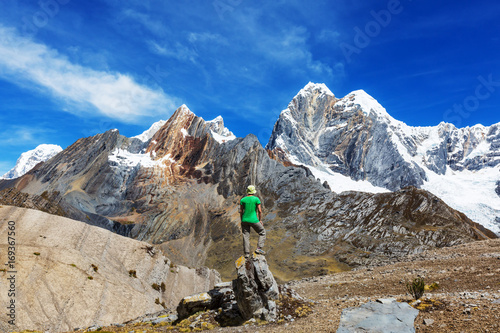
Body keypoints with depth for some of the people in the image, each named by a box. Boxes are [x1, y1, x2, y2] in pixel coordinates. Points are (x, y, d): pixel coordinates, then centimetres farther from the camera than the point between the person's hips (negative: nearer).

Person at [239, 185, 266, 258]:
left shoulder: (242, 200, 2)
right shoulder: (256, 199, -6)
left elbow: (241, 211, 3)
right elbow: (260, 211, -7)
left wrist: (242, 221, 12)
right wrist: (260, 220, 4)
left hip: (245, 220, 3)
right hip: (253, 220, -3)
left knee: (246, 236, 9)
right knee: (262, 232, 15)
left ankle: (246, 253, 8)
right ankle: (259, 248, 5)